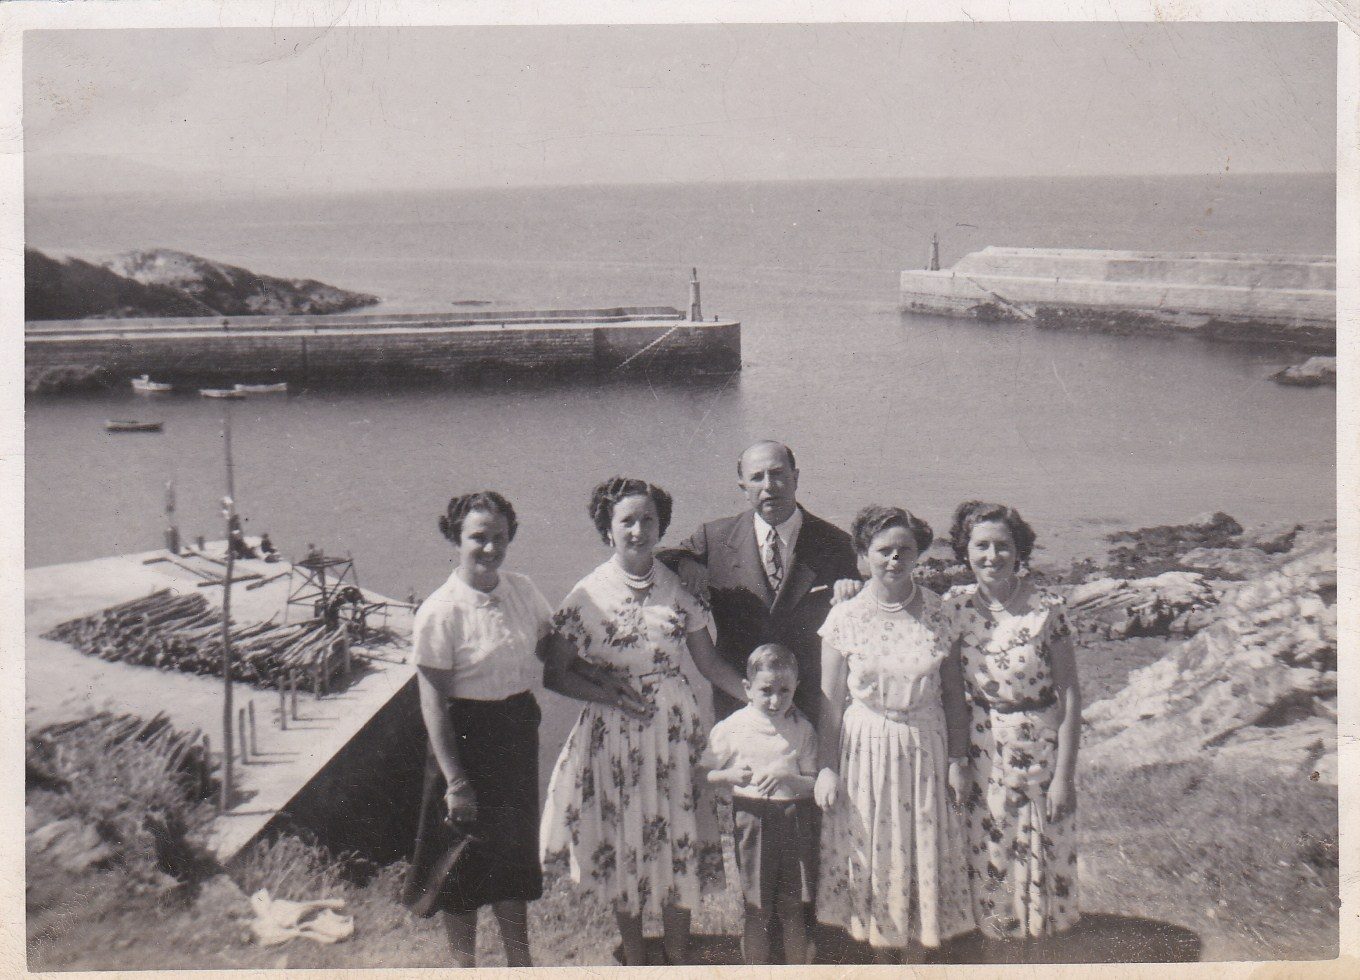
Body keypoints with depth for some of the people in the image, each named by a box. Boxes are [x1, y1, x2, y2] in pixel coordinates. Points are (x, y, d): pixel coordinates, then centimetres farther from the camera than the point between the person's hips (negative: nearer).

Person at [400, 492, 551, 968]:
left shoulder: (521, 589, -2)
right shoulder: (440, 611, -19)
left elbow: (550, 646, 14)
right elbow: (432, 701, -17)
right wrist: (455, 780, -19)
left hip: (517, 731, 6)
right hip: (465, 736, -6)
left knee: (515, 848, 19)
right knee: (464, 860, 9)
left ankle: (519, 962, 37)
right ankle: (465, 967, 29)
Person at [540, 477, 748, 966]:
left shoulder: (678, 586, -1)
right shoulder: (588, 594, -7)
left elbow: (709, 662, 6)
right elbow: (554, 673, -2)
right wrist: (609, 693, -15)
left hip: (674, 726, 2)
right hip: (614, 732, -1)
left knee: (678, 839, 7)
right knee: (623, 841, 9)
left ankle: (679, 955, 24)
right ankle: (634, 958, 27)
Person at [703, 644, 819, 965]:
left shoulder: (802, 729, 1)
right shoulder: (731, 728, -2)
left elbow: (814, 784, 0)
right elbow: (706, 775, 4)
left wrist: (787, 776, -19)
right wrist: (730, 776, -16)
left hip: (794, 821, 1)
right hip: (750, 821, -1)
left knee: (793, 912, 9)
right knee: (756, 914, 4)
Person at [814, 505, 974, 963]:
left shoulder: (937, 611, -2)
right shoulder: (845, 618, -5)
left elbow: (953, 689, 1)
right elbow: (831, 702, -1)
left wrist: (957, 757, -1)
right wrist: (827, 767, -3)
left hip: (925, 748, 1)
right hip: (865, 748, -1)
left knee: (925, 858, 6)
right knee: (871, 861, 7)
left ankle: (915, 959, 21)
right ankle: (882, 959, 25)